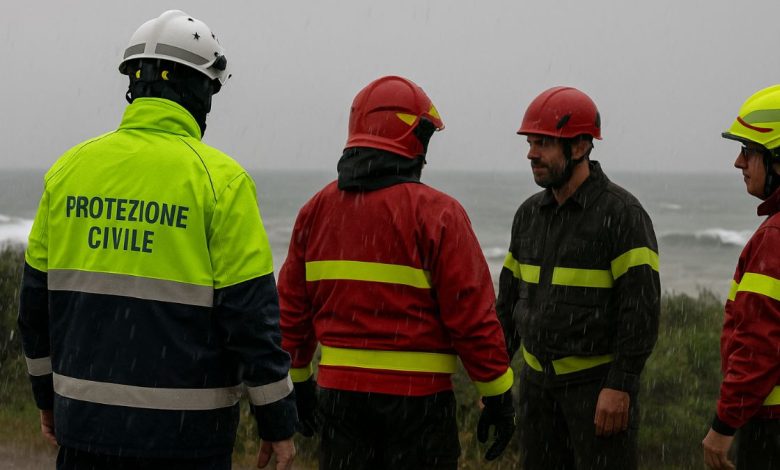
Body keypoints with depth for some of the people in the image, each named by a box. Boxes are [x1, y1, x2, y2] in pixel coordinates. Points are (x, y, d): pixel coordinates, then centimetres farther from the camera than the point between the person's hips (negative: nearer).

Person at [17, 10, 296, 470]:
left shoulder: (70, 168, 4)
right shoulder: (219, 178, -10)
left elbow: (37, 297, 10)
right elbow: (252, 314, -11)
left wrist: (47, 392, 23)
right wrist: (279, 423, -2)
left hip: (87, 418, 4)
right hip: (184, 432, -4)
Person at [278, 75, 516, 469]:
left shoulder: (315, 210, 6)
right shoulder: (435, 214, -10)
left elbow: (291, 309, 11)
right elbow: (473, 315, -12)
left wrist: (298, 382, 22)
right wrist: (498, 396, -3)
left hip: (339, 391, 5)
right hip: (416, 394, -5)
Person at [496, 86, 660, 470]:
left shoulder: (622, 213, -12)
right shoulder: (530, 214, 9)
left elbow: (642, 307, -16)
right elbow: (509, 299, 16)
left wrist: (620, 386, -20)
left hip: (598, 383, -7)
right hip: (538, 383, 7)